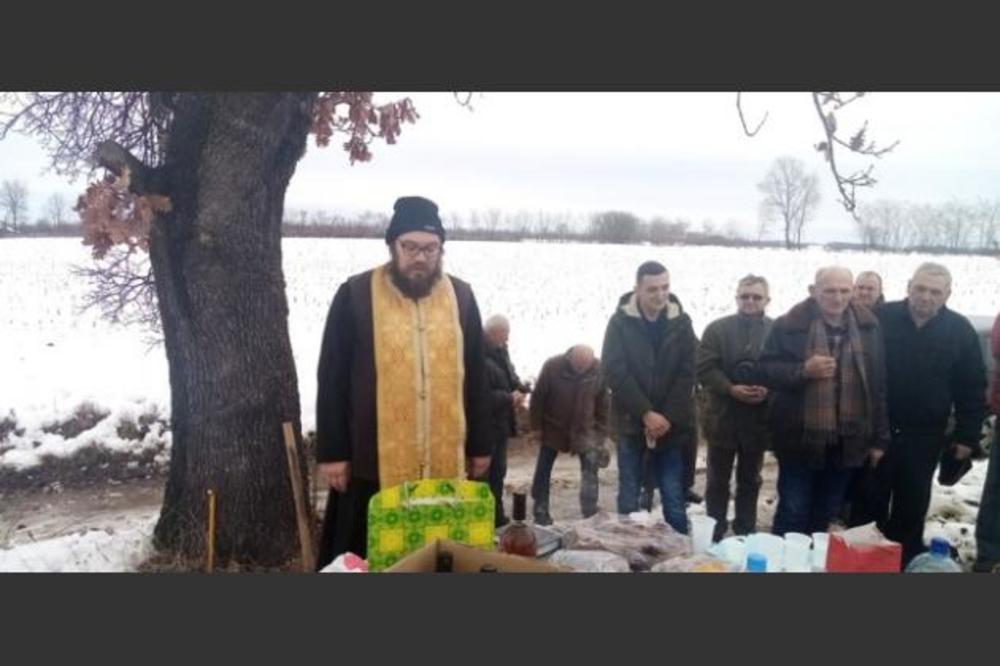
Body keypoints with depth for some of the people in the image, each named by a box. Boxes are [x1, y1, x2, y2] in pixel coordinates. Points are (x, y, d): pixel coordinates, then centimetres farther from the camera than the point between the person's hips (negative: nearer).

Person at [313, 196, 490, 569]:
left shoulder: (461, 297, 6)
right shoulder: (355, 295, -3)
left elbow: (475, 377, 11)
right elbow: (332, 380, -2)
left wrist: (479, 446, 11)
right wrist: (331, 452, -5)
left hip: (445, 462, 3)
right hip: (374, 463, -2)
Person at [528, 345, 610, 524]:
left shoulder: (599, 369, -16)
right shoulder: (552, 366, -21)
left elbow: (603, 403, -4)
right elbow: (538, 398, -11)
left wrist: (601, 433, -2)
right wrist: (536, 427, -8)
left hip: (584, 429, 1)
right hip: (553, 428, -1)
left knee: (591, 467, -6)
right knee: (543, 471, 5)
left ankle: (590, 510, 3)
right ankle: (540, 511, 18)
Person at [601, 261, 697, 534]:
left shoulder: (681, 322, 3)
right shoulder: (620, 322, -3)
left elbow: (687, 374, -1)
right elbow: (615, 373, -9)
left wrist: (668, 418, -11)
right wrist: (646, 413, -15)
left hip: (670, 425, 1)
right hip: (632, 424, -1)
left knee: (674, 499, 5)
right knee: (629, 499, 7)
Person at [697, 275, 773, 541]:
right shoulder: (717, 329, -3)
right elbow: (704, 369, -9)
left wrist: (768, 390, -19)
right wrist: (731, 389, -22)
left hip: (758, 419, 2)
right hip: (723, 417, -2)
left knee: (750, 481, 15)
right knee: (718, 482, 9)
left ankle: (745, 537, 29)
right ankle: (715, 538, 21)